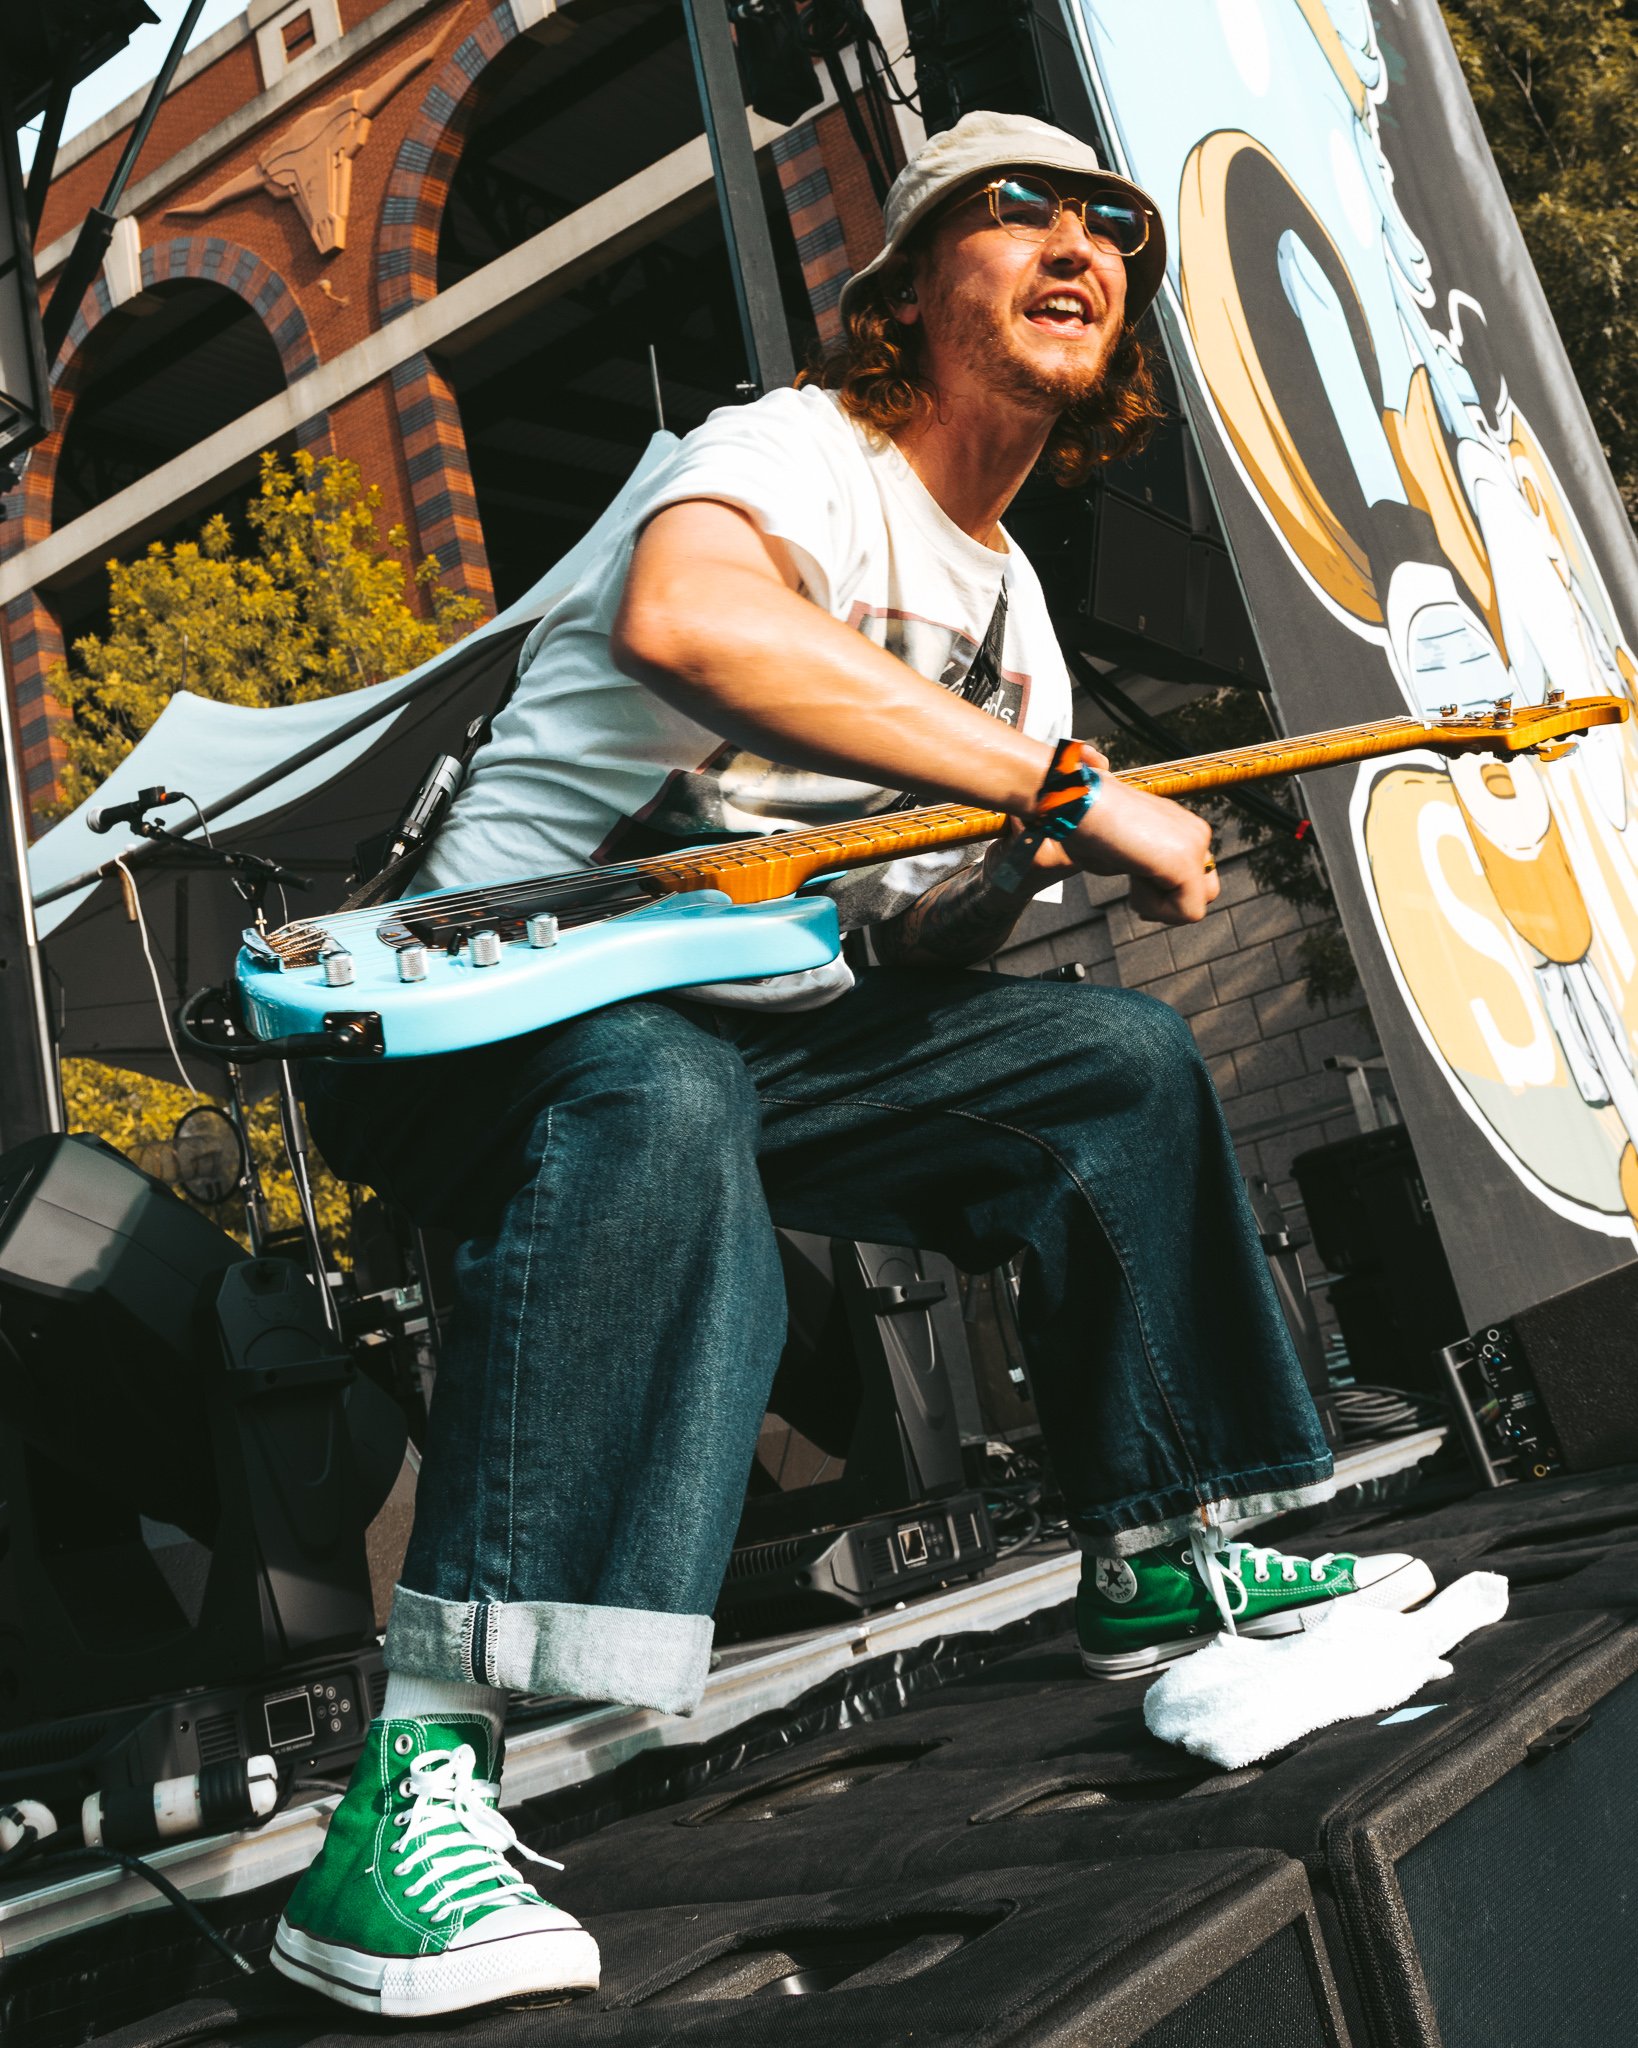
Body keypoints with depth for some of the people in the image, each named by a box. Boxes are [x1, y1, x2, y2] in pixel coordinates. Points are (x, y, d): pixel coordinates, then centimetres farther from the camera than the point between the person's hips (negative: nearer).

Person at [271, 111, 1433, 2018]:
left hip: (766, 1016, 8)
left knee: (1118, 1060, 3)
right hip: (510, 998, -8)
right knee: (662, 1111, -40)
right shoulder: (799, 451, -12)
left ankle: (1161, 1563, 14)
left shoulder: (1006, 596, 16)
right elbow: (681, 615, -38)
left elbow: (979, 894, 20)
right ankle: (409, 1800, -40)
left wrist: (1045, 856, -6)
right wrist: (1067, 783, -33)